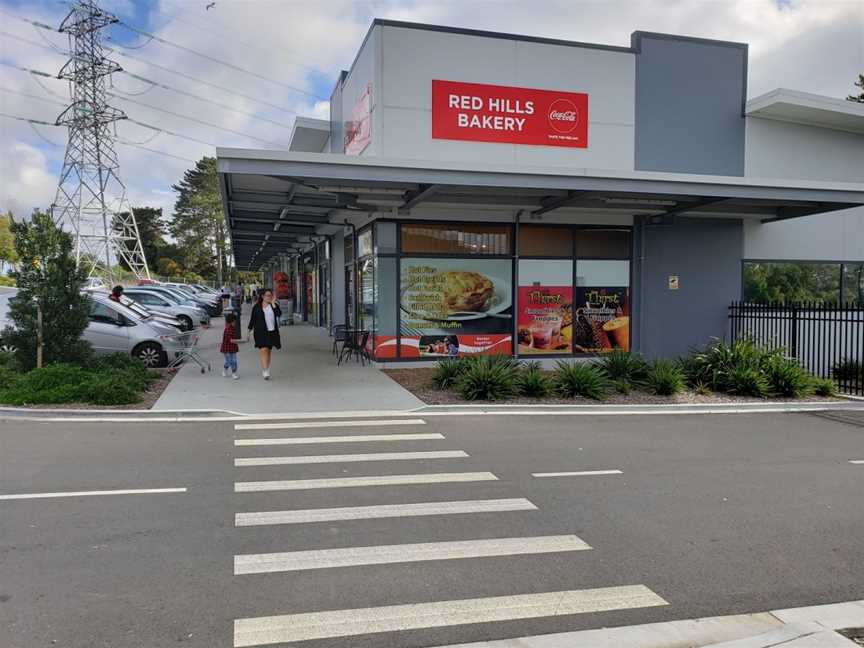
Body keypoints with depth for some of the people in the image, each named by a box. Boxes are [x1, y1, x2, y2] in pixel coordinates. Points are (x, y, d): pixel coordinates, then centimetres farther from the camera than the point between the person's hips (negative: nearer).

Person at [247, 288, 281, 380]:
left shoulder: (274, 305, 6)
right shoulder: (256, 307, 2)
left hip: (272, 332, 3)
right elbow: (252, 319, 7)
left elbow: (279, 314, -13)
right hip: (261, 332, -3)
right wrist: (249, 331, 5)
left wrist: (273, 303, -15)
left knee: (268, 351, 11)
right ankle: (265, 372, -18)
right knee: (264, 350, -15)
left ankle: (265, 369, 25)